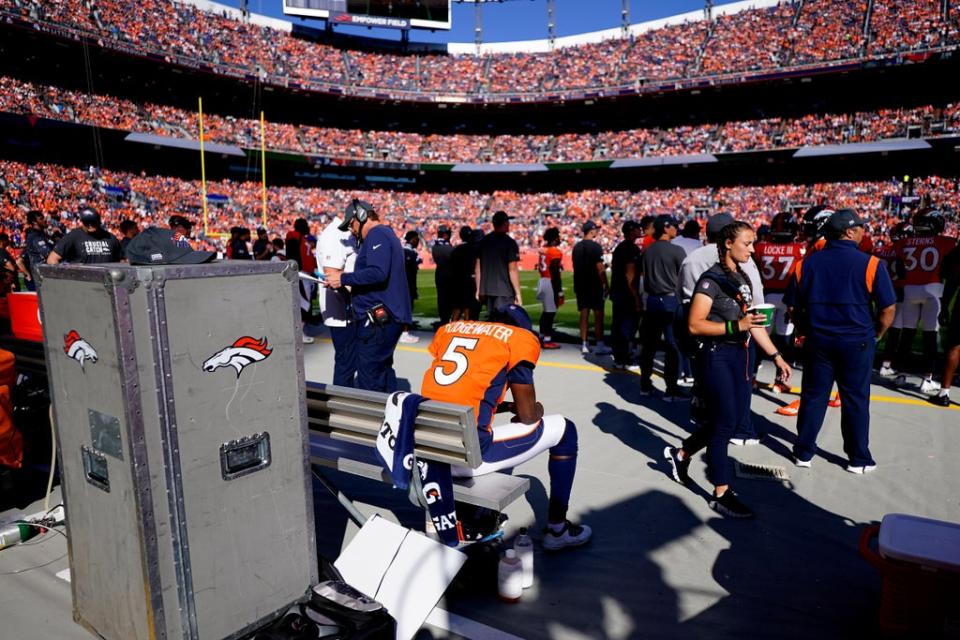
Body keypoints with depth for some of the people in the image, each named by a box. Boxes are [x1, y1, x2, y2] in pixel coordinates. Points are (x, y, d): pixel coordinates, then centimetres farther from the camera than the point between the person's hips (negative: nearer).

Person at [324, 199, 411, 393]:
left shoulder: (377, 234, -9)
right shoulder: (387, 234, 23)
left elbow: (377, 273, -24)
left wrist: (343, 279, -16)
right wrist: (352, 286, 17)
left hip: (378, 317, -11)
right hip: (389, 316, 11)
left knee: (369, 378, -7)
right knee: (383, 368, 17)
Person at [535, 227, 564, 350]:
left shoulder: (543, 249, 10)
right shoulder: (555, 252, -14)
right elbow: (555, 273, -17)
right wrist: (559, 291, -14)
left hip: (543, 280, 9)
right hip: (551, 283, -9)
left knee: (546, 311, 18)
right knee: (550, 312, -2)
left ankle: (542, 337, 26)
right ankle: (547, 340, 2)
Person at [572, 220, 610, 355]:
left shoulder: (576, 247, 10)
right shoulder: (595, 246, -11)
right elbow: (600, 268, -14)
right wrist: (606, 284, -8)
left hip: (580, 285, 7)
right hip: (594, 285, -7)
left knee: (584, 314, 9)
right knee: (598, 314, -1)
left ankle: (584, 345, 11)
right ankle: (599, 345, -1)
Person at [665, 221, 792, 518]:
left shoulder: (743, 278, 12)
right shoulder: (712, 279, -13)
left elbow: (752, 322, 16)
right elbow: (694, 325, -19)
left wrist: (776, 356, 14)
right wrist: (736, 326, -26)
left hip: (740, 354, 8)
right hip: (717, 356, -8)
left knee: (736, 415, 13)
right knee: (725, 422, -2)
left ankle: (681, 454, 32)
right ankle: (721, 494, 12)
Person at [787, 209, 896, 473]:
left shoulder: (807, 263, -1)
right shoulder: (870, 264, -10)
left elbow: (794, 309, 3)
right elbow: (888, 310, -8)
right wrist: (875, 336, 7)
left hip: (817, 341, 2)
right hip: (857, 342, -2)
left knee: (813, 397, 12)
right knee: (855, 401, 9)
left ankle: (803, 452, 20)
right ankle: (859, 459, 21)